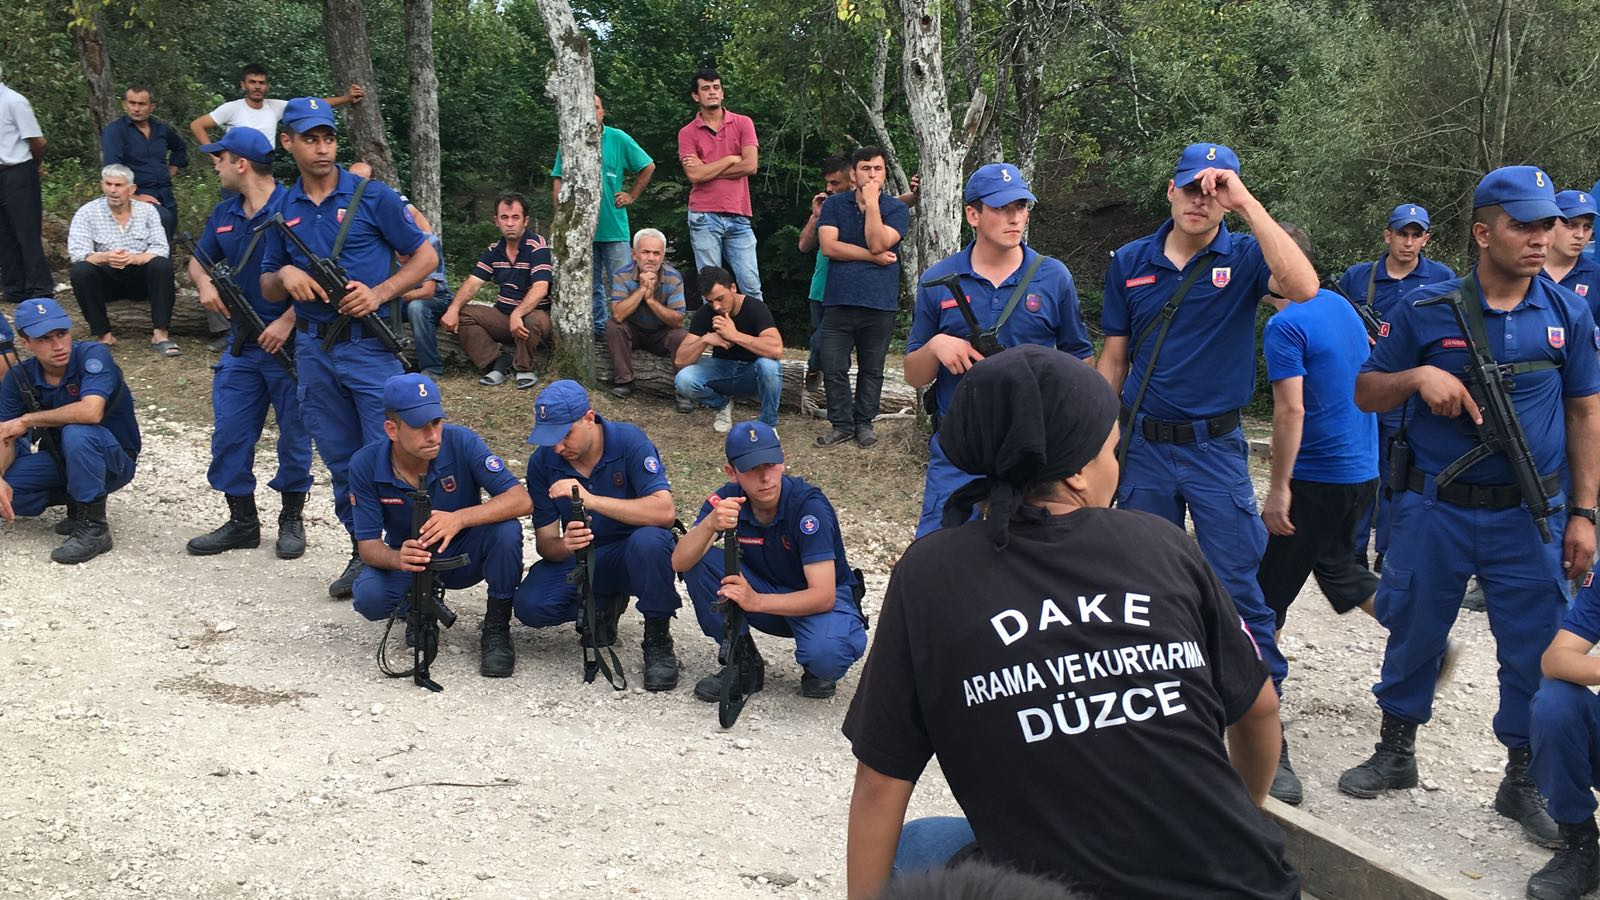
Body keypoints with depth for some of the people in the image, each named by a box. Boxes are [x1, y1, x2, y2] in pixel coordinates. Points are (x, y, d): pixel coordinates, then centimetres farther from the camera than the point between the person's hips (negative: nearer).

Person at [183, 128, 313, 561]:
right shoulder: (225, 214, 9)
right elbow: (198, 261, 22)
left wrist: (288, 321, -20)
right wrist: (205, 284, -2)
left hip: (291, 342, -7)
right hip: (242, 345, 7)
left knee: (295, 436, 4)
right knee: (229, 435, 5)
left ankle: (292, 520, 19)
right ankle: (242, 522, 17)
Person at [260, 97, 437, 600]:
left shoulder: (373, 196, -2)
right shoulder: (282, 210, 10)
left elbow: (425, 258, 1)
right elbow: (268, 290, 16)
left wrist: (378, 294, -13)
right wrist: (285, 275, -7)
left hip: (370, 346, -5)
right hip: (313, 351, 5)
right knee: (341, 462, 11)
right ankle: (363, 553, 22)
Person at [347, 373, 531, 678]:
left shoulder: (461, 442, -24)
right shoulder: (365, 465, -19)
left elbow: (521, 500, -31)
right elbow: (368, 545, -19)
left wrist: (460, 518, -48)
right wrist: (398, 559, -44)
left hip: (464, 556, -1)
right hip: (410, 559, 1)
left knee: (505, 529, -33)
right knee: (369, 598, -30)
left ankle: (496, 629, -11)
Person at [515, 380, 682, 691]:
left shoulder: (629, 441, -20)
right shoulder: (542, 462, -9)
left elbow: (663, 511, -32)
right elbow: (544, 543, -8)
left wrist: (591, 500, -40)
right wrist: (563, 546, -34)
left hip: (631, 555, -4)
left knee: (649, 540, -39)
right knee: (530, 606, -23)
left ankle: (658, 639, -16)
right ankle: (605, 605, 8)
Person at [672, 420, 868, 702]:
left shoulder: (809, 505, -26)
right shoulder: (727, 500, -14)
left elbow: (823, 595, -31)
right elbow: (680, 563, -24)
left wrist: (755, 601, -44)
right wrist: (709, 524, -44)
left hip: (819, 601, -4)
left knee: (826, 653, -38)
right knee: (698, 561, -19)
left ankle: (817, 670, 1)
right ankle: (743, 662, -6)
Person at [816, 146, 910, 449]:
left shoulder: (896, 208, 1)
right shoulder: (834, 205, 6)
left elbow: (878, 243, -14)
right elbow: (828, 245, -7)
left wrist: (871, 202, -13)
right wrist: (873, 257, -10)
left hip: (879, 302, -1)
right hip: (838, 300, 1)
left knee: (871, 369, 8)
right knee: (833, 368, 0)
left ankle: (864, 422, 22)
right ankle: (841, 424, 13)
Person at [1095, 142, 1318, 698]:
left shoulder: (1243, 257, -5)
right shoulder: (1130, 263, 4)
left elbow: (1303, 287, -27)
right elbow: (1112, 361, 9)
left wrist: (1248, 204, -27)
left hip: (1215, 446, -3)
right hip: (1143, 445, 3)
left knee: (1236, 585, -3)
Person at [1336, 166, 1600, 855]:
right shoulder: (1425, 311, -3)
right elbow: (1365, 394, 3)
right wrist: (1417, 376, -18)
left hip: (1529, 515, 1)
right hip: (1434, 510, -1)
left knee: (1537, 650, 5)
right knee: (1413, 631, 12)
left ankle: (1523, 782, 22)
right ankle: (1396, 753, 32)